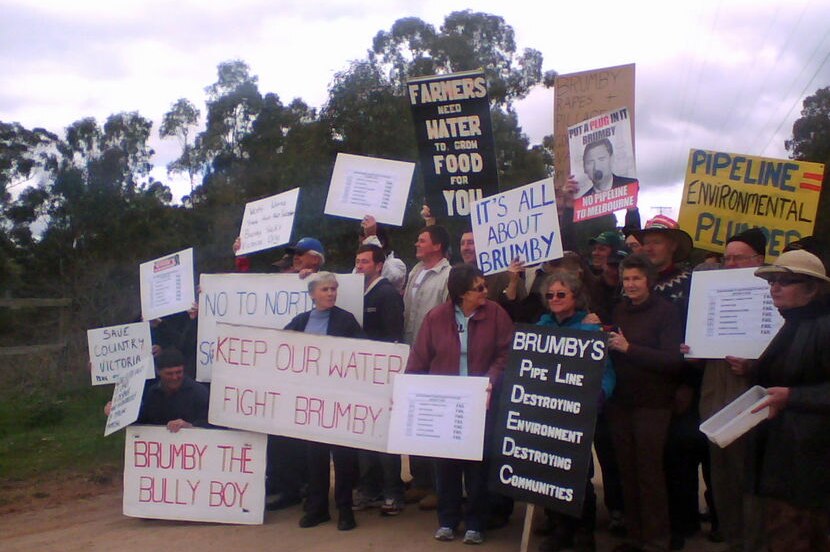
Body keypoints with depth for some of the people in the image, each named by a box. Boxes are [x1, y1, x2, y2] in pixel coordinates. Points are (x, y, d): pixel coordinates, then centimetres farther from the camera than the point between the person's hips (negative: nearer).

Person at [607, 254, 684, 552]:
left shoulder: (666, 311, -8)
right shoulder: (620, 310, 9)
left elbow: (674, 360, -17)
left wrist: (629, 349, -20)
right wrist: (604, 341, -5)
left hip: (652, 403, -5)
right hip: (620, 401, 6)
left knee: (649, 472, 1)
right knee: (627, 471, 11)